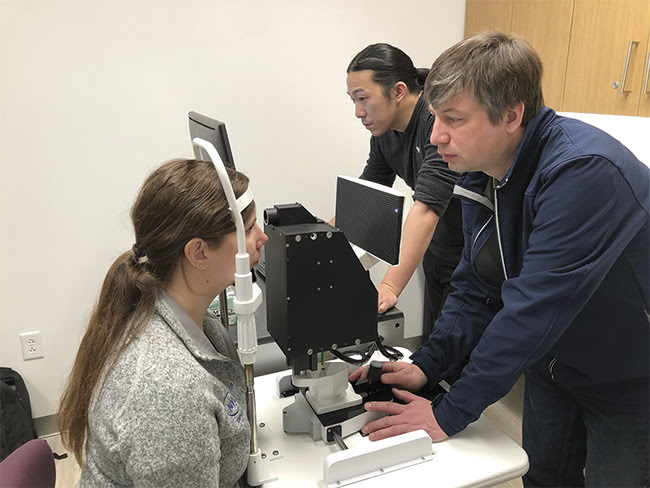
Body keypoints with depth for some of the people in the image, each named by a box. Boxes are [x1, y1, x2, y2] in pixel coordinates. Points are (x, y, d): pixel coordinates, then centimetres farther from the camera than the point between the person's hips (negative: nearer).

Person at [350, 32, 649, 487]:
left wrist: (449, 415, -29)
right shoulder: (480, 176, -7)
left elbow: (534, 308, -36)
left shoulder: (583, 172, -34)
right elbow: (475, 290, -3)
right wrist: (427, 364, -14)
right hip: (554, 365, 7)